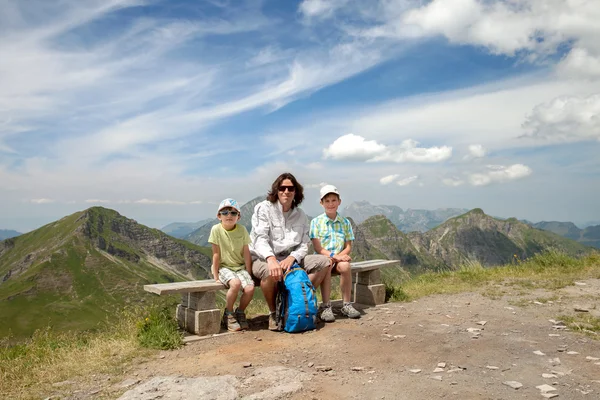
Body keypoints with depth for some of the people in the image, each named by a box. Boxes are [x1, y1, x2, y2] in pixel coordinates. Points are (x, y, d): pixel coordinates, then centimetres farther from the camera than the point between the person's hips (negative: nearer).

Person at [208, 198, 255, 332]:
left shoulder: (242, 229, -2)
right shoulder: (216, 229, -9)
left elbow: (246, 253, 0)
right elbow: (216, 254, -7)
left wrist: (248, 274, -2)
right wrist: (215, 275, -8)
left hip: (240, 267, 3)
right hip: (224, 267, -3)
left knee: (250, 288, -23)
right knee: (236, 283, -32)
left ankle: (240, 313, 7)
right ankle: (228, 315, -7)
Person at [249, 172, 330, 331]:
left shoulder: (301, 215, 8)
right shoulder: (264, 208, -7)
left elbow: (303, 245, 1)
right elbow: (260, 239, -20)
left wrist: (291, 258, -21)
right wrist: (271, 259, -40)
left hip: (290, 259, 5)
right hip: (263, 259, -5)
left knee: (323, 261, -10)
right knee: (269, 271, -39)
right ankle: (273, 313, -12)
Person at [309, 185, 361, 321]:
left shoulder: (345, 222, 11)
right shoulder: (316, 222, 3)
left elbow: (348, 247, 6)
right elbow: (317, 248, -6)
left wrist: (341, 256, -15)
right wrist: (333, 256, -19)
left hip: (340, 258, 2)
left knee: (345, 266, -32)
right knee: (326, 265, -36)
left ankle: (346, 305, -19)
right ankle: (326, 307, -30)